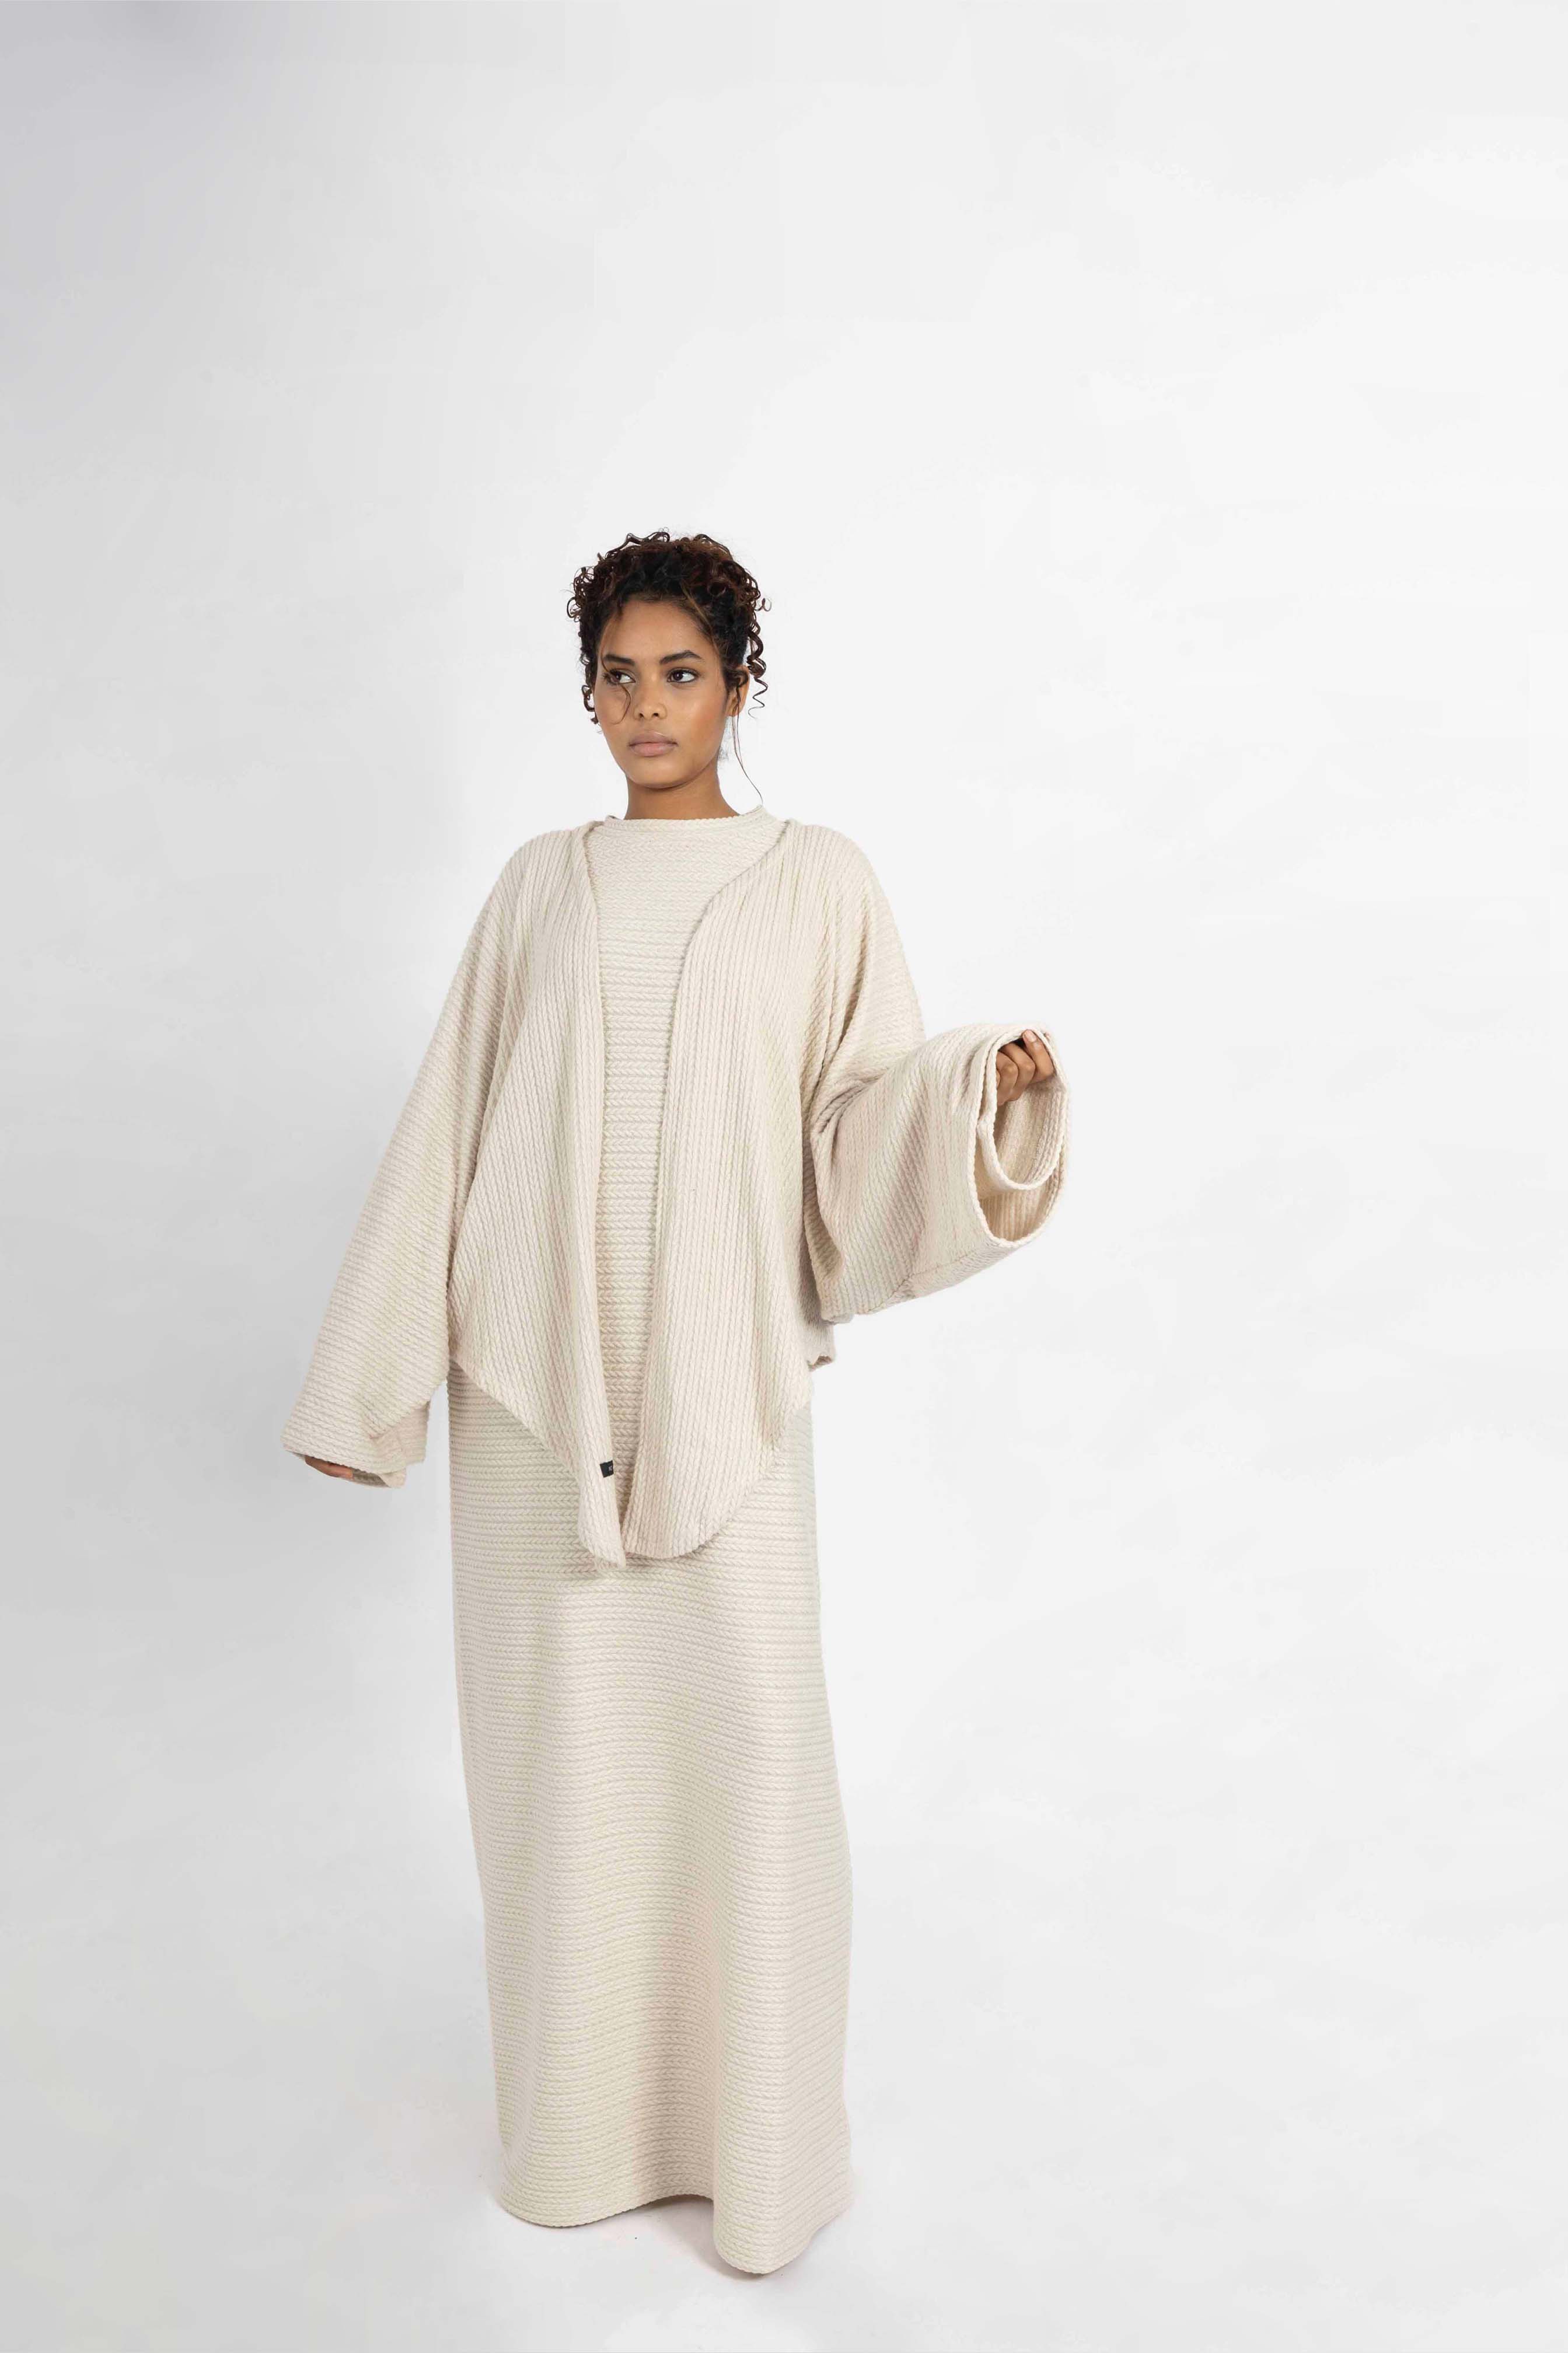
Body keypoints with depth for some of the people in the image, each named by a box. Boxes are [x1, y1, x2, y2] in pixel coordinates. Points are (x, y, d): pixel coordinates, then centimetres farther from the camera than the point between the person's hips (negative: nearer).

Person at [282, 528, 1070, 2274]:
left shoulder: (817, 881, 6)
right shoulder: (538, 885, 11)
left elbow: (865, 1120, 1)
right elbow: (449, 1126, 10)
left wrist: (987, 1084, -21)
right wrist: (370, 1378, 8)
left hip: (721, 1374, -2)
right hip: (535, 1368, 2)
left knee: (746, 1740, -2)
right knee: (561, 1733, 8)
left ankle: (754, 2146, 17)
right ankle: (577, 2129, 26)